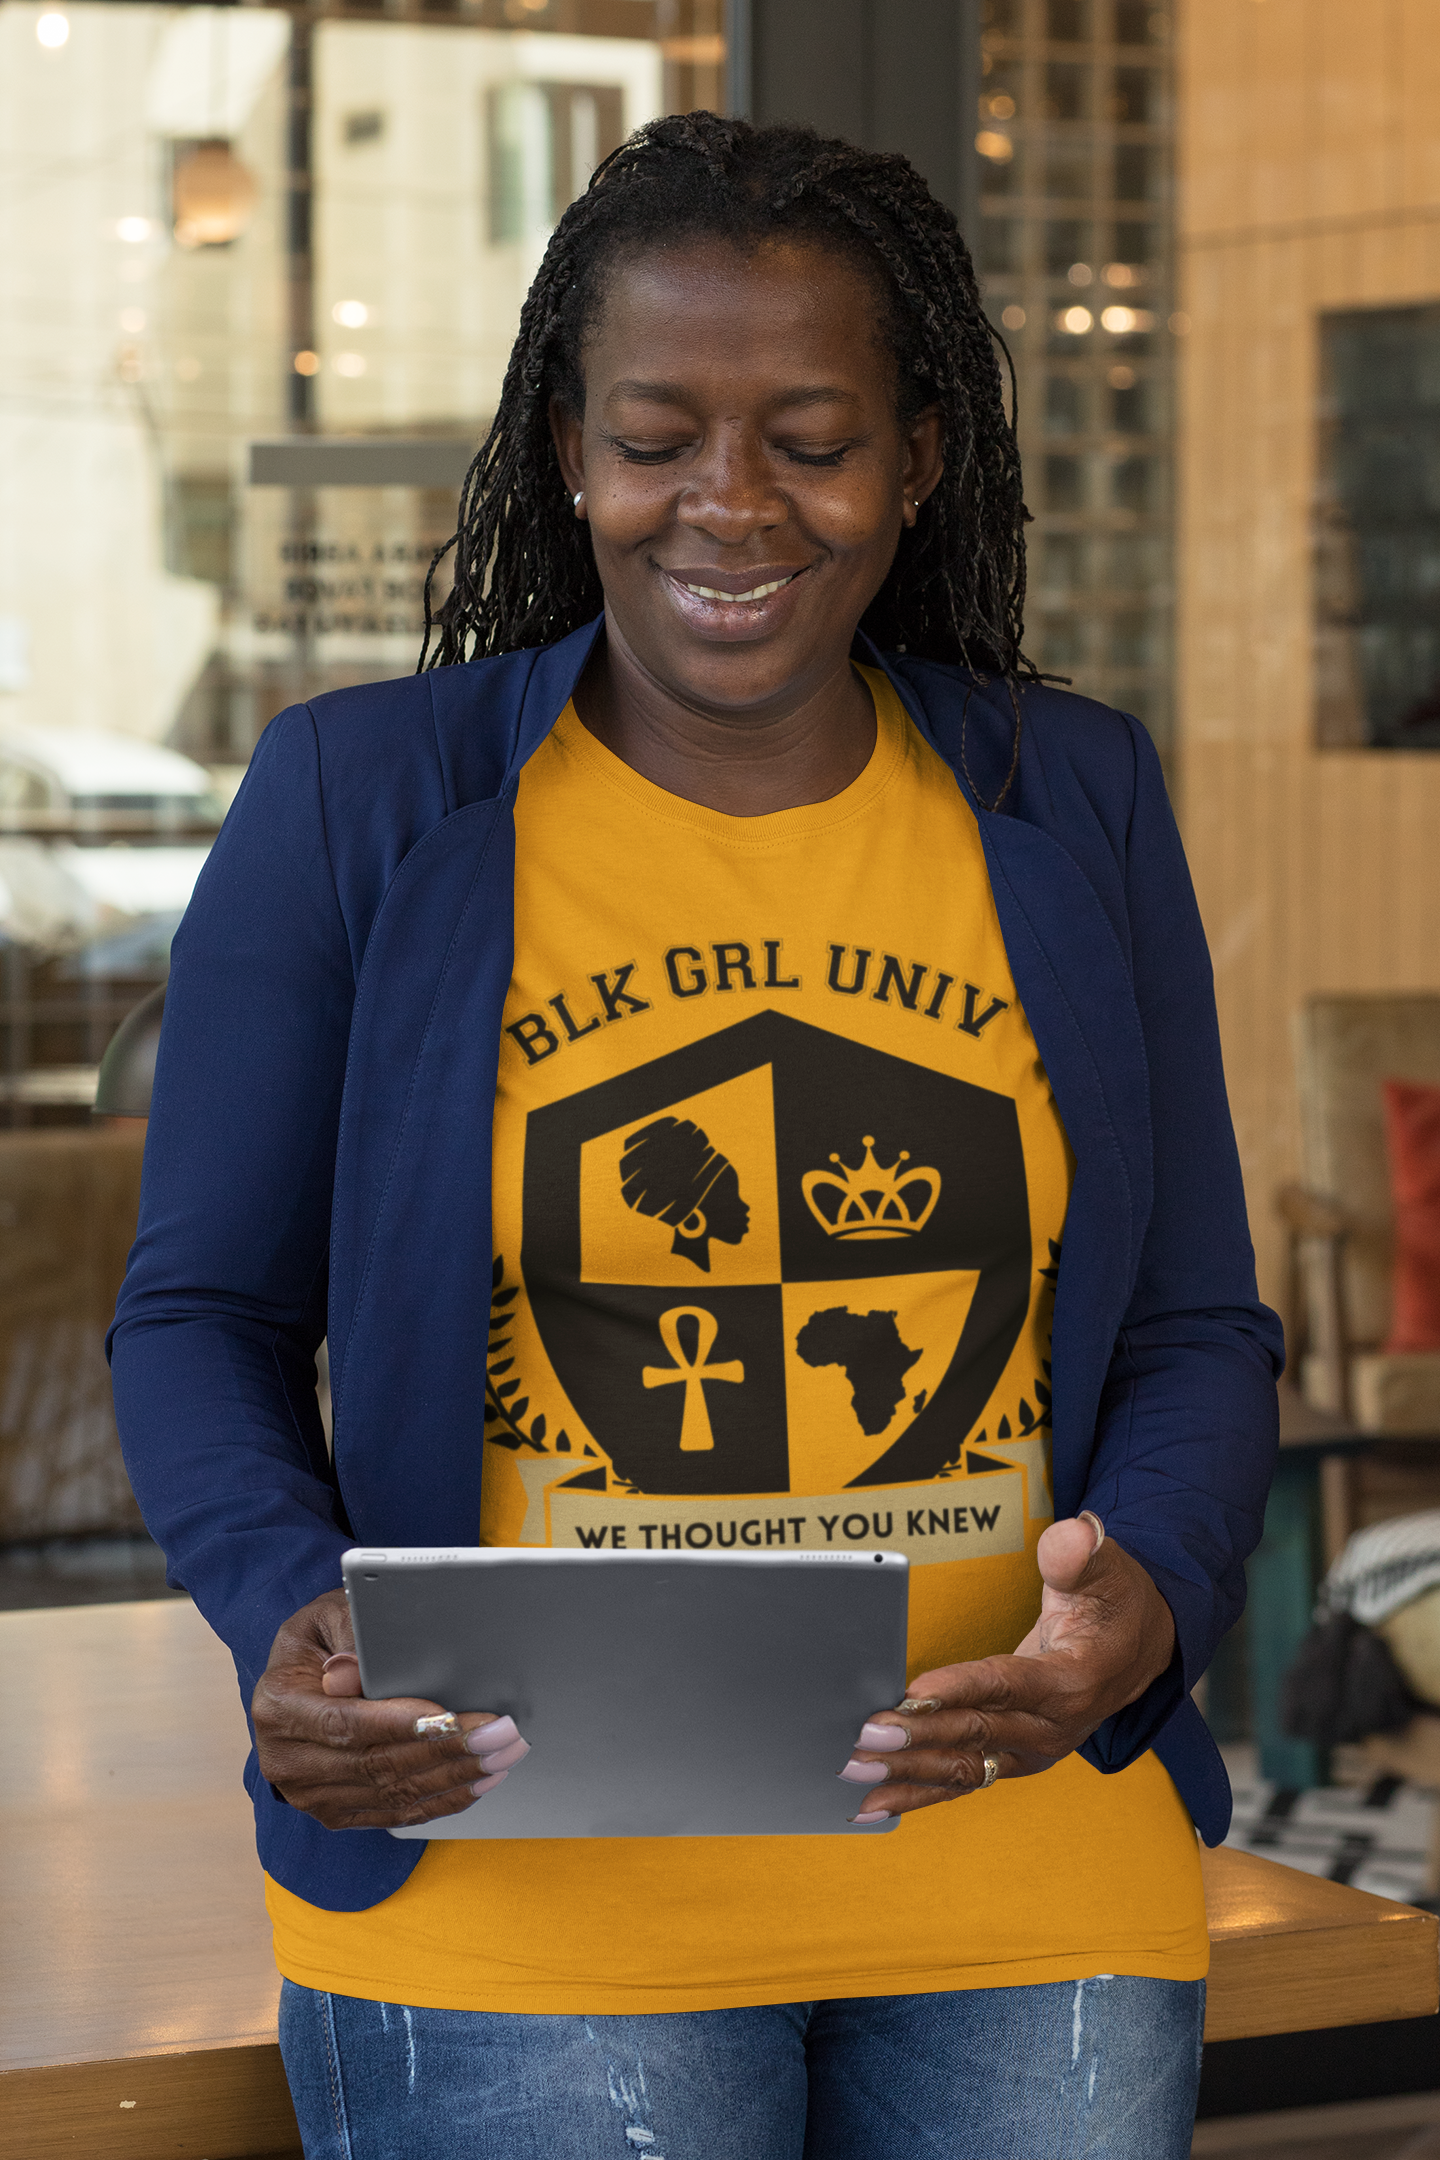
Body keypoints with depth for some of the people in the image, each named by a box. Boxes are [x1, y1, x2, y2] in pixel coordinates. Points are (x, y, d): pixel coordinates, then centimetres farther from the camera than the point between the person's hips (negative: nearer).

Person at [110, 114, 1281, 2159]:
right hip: (519, 1906, -2)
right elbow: (208, 1313, 3)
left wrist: (1147, 1592, -12)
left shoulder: (1074, 807, 7)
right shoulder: (358, 803, 0)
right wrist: (288, 1622, -16)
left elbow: (1195, 1330, 9)